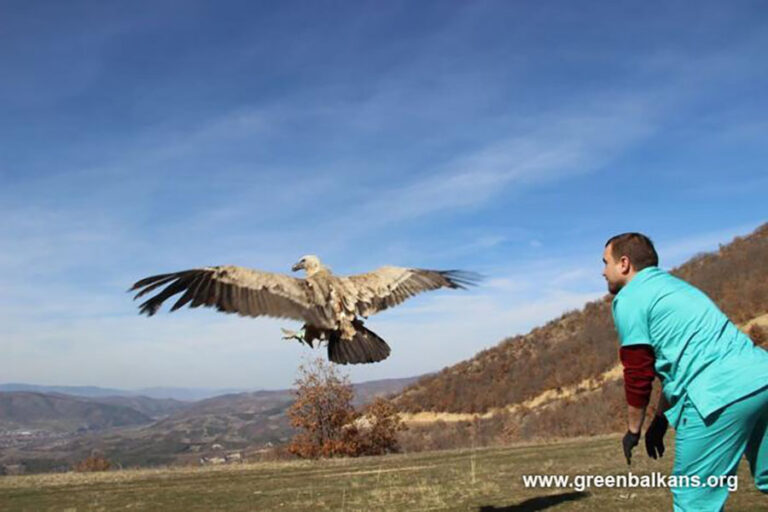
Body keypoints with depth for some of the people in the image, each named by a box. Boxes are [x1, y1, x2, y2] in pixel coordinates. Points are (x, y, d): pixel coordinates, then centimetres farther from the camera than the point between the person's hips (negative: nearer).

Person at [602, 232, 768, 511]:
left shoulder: (628, 299, 1)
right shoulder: (672, 285, 27)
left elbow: (638, 375, -1)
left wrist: (633, 429, 13)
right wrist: (660, 420, 31)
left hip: (723, 393, -9)